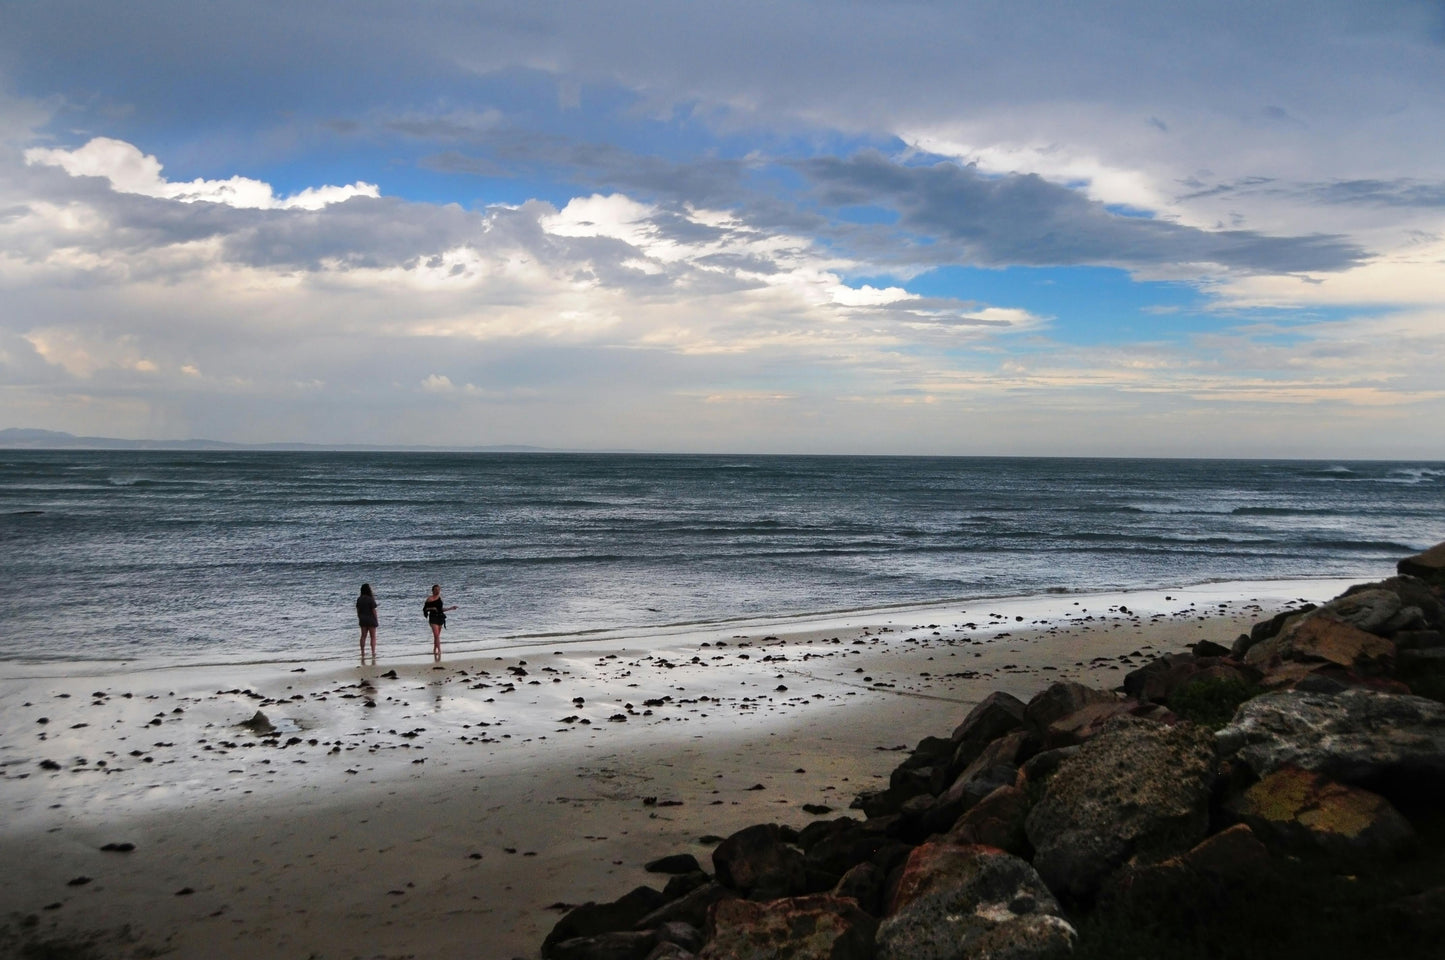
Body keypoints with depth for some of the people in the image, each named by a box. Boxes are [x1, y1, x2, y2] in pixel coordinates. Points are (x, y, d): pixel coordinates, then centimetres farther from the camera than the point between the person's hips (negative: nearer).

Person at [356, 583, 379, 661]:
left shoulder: (359, 599, 2)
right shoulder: (371, 599, -15)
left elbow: (358, 610, 6)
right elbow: (374, 610, -13)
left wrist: (359, 619, 15)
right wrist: (376, 620, -3)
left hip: (362, 620, 5)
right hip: (371, 619, -5)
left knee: (363, 636, 12)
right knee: (373, 637, 2)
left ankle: (363, 654, 16)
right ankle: (373, 653, -3)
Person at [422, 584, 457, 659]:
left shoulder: (440, 598, 12)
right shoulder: (430, 599, -4)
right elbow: (424, 609, -3)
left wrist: (451, 608, 16)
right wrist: (431, 608, -18)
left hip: (440, 617, 6)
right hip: (433, 618, -6)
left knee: (437, 635, 10)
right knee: (436, 635, -14)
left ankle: (434, 650, 21)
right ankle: (439, 650, -17)